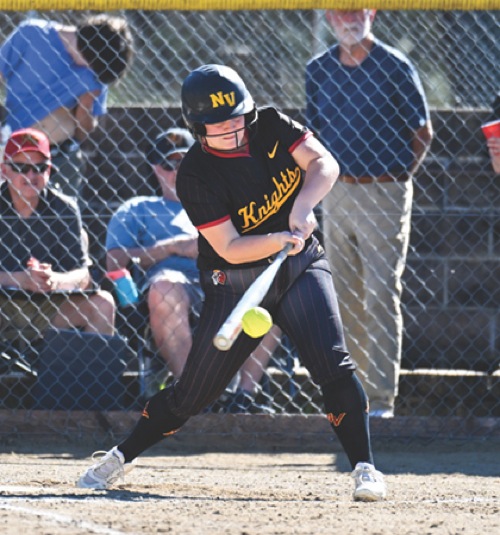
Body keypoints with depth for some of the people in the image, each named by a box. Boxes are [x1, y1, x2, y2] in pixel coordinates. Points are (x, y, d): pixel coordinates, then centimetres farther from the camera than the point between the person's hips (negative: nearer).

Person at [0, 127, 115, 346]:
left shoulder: (65, 210, 2)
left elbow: (83, 276, -5)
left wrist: (55, 280, -26)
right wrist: (22, 279, -30)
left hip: (47, 307, 3)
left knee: (102, 303, -18)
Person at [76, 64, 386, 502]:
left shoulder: (272, 127, -8)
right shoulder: (196, 175, -18)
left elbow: (324, 164, -16)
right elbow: (230, 249, -22)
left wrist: (303, 206, -34)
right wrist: (279, 240, -38)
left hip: (301, 267, 2)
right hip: (236, 282, -2)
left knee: (333, 365, -18)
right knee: (194, 392, 5)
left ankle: (365, 467, -11)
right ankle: (122, 456, 26)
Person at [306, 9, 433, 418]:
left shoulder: (395, 68, -5)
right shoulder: (318, 70, 8)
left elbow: (422, 132, 2)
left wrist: (398, 176, -2)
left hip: (384, 196, -5)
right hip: (335, 194, 5)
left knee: (381, 296, -9)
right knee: (344, 299, 9)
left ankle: (382, 398, -10)